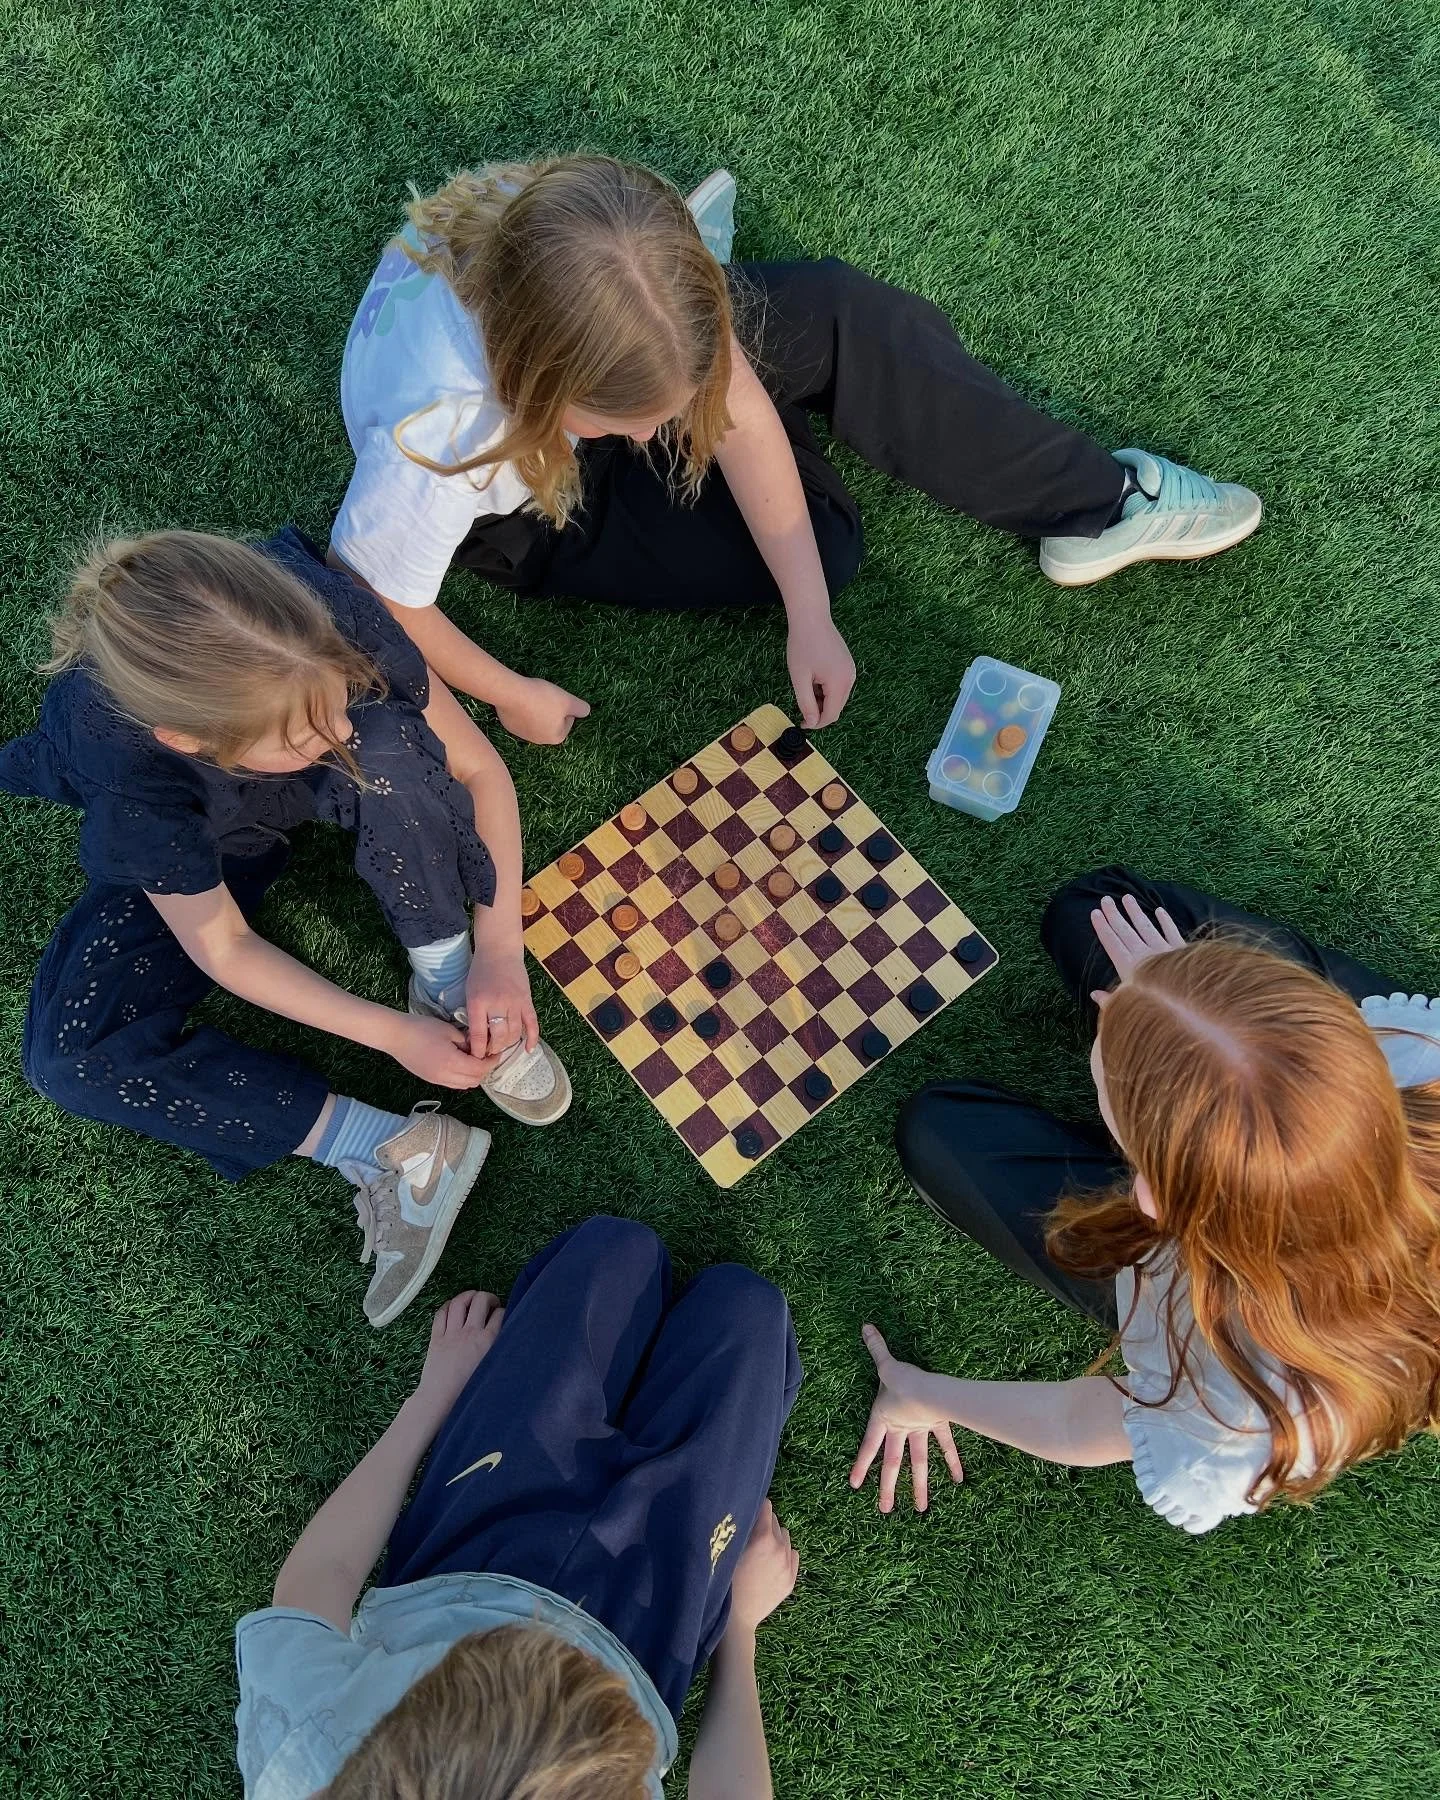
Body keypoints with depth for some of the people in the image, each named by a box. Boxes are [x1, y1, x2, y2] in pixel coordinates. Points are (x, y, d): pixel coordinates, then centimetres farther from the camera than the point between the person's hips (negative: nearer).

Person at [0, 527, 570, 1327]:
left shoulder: (333, 619, -38)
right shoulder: (136, 786, -40)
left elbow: (478, 766, -24)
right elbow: (223, 948, -24)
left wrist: (499, 948, -28)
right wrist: (393, 1034, -24)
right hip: (194, 839, -1)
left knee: (391, 743, -35)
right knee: (71, 1054, -23)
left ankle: (448, 987, -14)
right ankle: (391, 1148, -20)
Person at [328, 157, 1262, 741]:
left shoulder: (632, 252, -32)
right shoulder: (431, 448, -44)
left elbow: (734, 404, -20)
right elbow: (379, 603, -26)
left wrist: (811, 616, -22)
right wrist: (510, 695, -14)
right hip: (526, 513, -3)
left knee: (848, 318, -16)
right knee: (820, 539, -17)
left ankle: (1096, 500, 3)